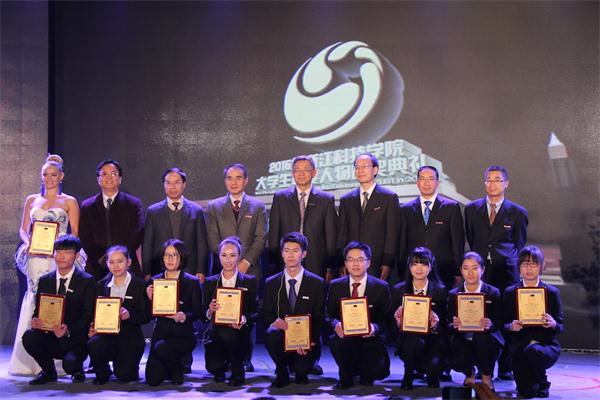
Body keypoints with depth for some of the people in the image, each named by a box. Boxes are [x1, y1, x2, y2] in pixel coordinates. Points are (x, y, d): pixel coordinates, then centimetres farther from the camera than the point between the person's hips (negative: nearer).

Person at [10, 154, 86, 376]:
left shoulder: (69, 202, 8)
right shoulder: (32, 200, 17)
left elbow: (75, 232, 5)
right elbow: (23, 229, 15)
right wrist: (27, 242, -6)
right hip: (36, 256, 3)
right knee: (35, 298, -3)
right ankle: (32, 360, 0)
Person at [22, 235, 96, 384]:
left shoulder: (87, 281, -2)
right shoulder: (44, 281, 10)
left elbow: (88, 315, -8)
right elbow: (38, 311, 9)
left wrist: (69, 330, -24)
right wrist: (34, 321, -16)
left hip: (75, 340, -3)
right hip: (50, 339, 3)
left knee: (70, 363, -31)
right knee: (28, 337, -26)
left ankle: (77, 371, 11)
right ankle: (48, 371, 2)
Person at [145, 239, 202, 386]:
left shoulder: (192, 282, -2)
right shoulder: (155, 281, 7)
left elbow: (198, 312, -3)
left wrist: (184, 317, -23)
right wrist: (150, 298, -11)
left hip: (183, 335, -3)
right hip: (161, 332, 3)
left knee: (161, 347, -35)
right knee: (152, 379, -9)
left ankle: (178, 369, 1)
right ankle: (170, 367, 29)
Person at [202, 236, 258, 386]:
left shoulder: (250, 282, 7)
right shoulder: (210, 283, 11)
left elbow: (256, 312, 3)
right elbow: (204, 316, 9)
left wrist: (244, 319, -18)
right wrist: (210, 311, -15)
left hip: (239, 334, -1)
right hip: (216, 334, 1)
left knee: (226, 333, -37)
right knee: (213, 367, -26)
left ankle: (238, 372, -10)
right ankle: (220, 368, 15)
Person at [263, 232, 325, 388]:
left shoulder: (317, 283, 2)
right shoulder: (271, 283, 7)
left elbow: (320, 318, 1)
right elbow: (267, 314, 8)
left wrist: (310, 340, -17)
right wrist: (274, 322, -17)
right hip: (282, 338, 2)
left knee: (301, 368, -28)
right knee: (272, 334, -33)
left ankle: (301, 372, 13)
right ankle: (282, 372, -4)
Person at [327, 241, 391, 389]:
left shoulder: (381, 287, 1)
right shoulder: (335, 286, 5)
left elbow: (386, 319, 1)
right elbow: (328, 315, 6)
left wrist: (375, 328, -22)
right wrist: (336, 324, -18)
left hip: (370, 340, -1)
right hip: (344, 337, 1)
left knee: (379, 369, -27)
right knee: (336, 341, -35)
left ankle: (365, 376, 15)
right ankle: (346, 377, -3)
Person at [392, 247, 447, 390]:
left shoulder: (441, 291, 2)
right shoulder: (398, 290, 4)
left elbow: (444, 324, 3)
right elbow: (394, 325, 7)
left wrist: (435, 324, -20)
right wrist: (398, 322, -16)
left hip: (433, 341, 0)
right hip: (408, 339, 1)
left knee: (434, 364, -31)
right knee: (416, 340, -35)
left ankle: (432, 376, 9)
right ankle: (408, 376, -6)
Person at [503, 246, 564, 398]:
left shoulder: (552, 292, 2)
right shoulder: (510, 293, 4)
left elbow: (561, 327, 1)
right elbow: (504, 324, 4)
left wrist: (553, 324, -22)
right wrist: (511, 327, -20)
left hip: (546, 345, -1)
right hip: (520, 345, 1)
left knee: (533, 351, -37)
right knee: (527, 392, -18)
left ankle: (543, 385, -4)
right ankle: (531, 385, 24)